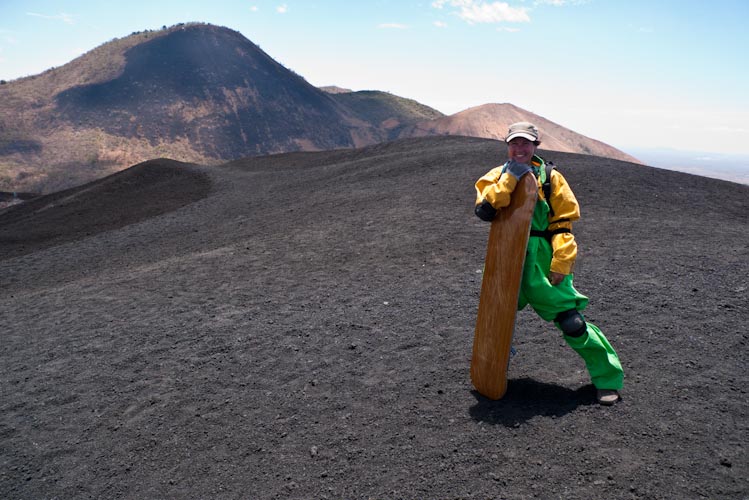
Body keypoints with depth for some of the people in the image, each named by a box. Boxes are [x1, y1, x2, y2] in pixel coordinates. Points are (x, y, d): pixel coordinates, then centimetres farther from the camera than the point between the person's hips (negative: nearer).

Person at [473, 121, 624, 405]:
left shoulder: (550, 177, 2)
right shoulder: (497, 176, 5)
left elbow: (564, 222, -2)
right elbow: (484, 210, -14)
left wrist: (560, 263, -12)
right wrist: (510, 179, -20)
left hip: (543, 262, -2)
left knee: (571, 321, -5)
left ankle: (608, 378, 14)